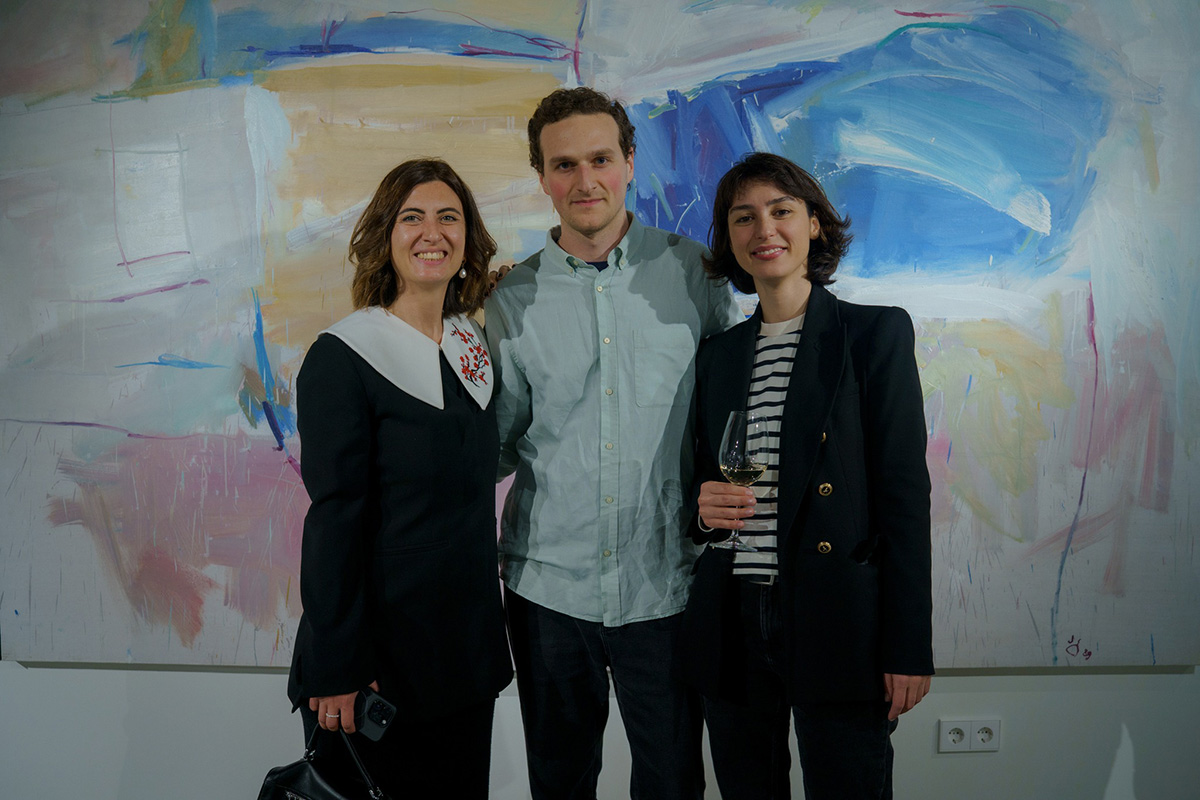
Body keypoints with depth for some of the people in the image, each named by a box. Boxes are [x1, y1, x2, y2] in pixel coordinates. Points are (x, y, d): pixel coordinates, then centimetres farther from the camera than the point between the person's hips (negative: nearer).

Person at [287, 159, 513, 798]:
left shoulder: (474, 348, 6)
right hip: (380, 656, -6)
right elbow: (334, 518, -15)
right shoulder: (342, 357, -13)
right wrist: (338, 672, -15)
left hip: (468, 649, 6)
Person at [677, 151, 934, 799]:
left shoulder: (876, 333, -1)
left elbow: (905, 489, -6)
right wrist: (703, 507, -7)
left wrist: (908, 646, -10)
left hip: (839, 624, -4)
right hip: (732, 625, 4)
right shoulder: (717, 355, 11)